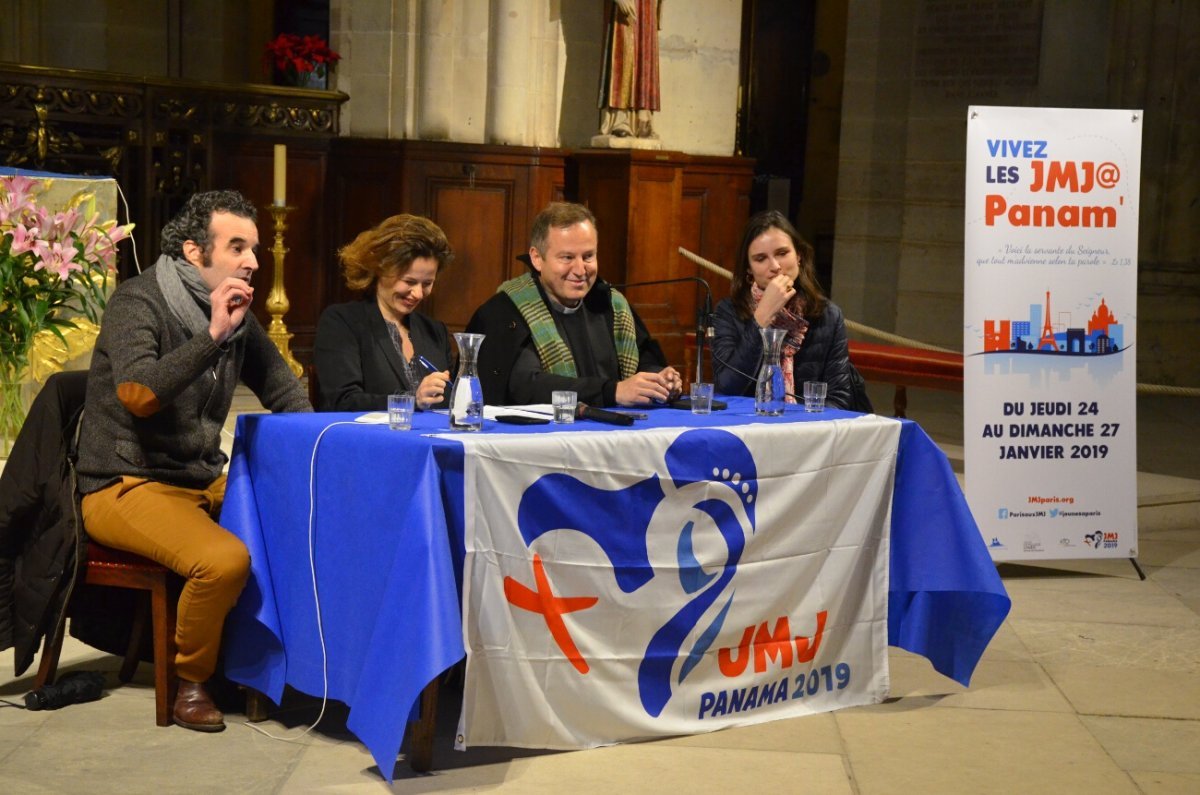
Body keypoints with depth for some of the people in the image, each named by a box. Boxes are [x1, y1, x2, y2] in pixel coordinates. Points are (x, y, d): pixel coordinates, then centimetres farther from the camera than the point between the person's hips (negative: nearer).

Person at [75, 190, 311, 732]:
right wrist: (213, 335, -27)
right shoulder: (138, 303, -12)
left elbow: (286, 393, 19)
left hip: (203, 482, 7)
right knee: (224, 559, -32)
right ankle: (189, 681, -6)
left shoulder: (237, 315, 9)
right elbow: (136, 394, -29)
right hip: (127, 486, -7)